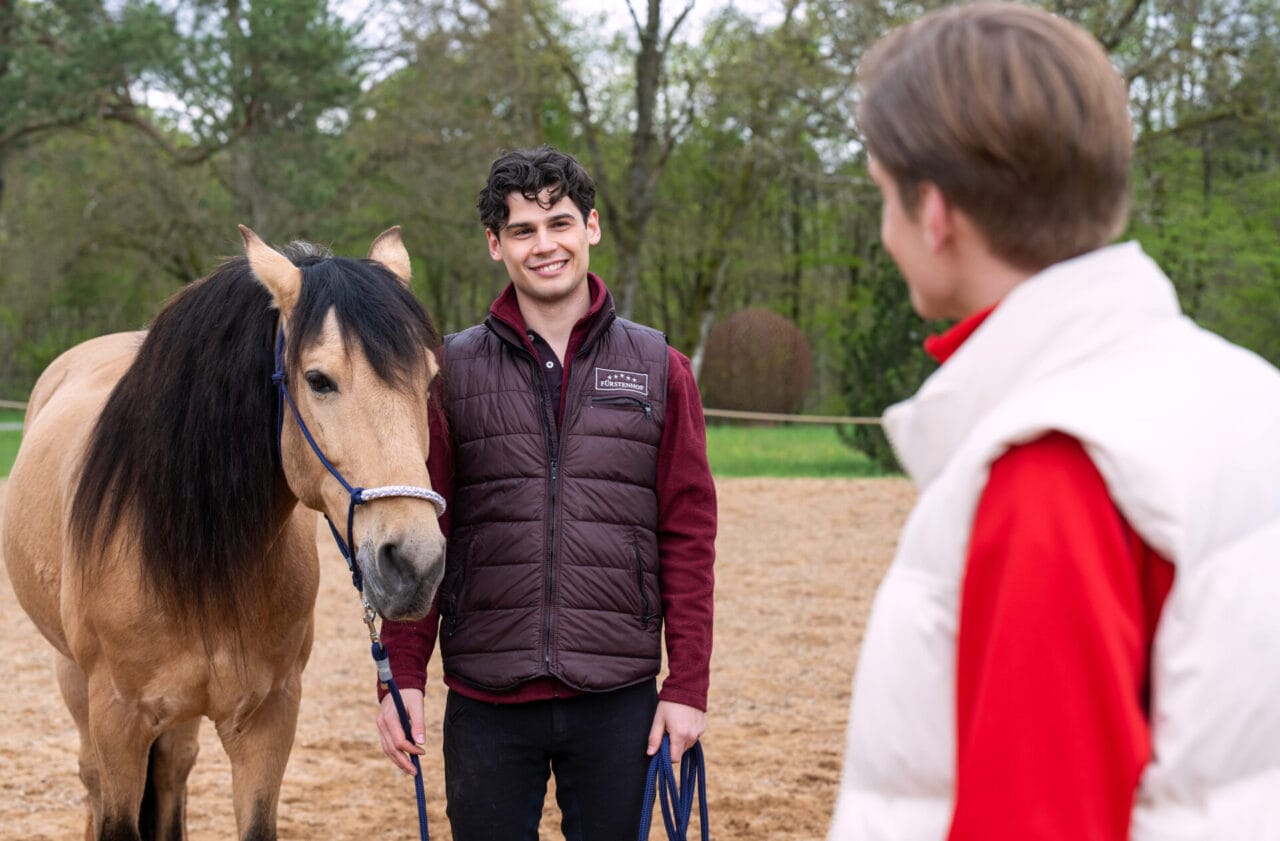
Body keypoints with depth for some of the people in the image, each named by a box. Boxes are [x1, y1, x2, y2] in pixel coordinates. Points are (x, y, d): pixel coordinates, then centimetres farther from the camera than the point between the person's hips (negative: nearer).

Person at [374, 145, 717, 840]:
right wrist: (403, 676, -4)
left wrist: (689, 685, -3)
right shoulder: (451, 371, 4)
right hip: (487, 701, 0)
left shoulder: (659, 370, 4)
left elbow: (688, 535, 2)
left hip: (618, 697, 0)